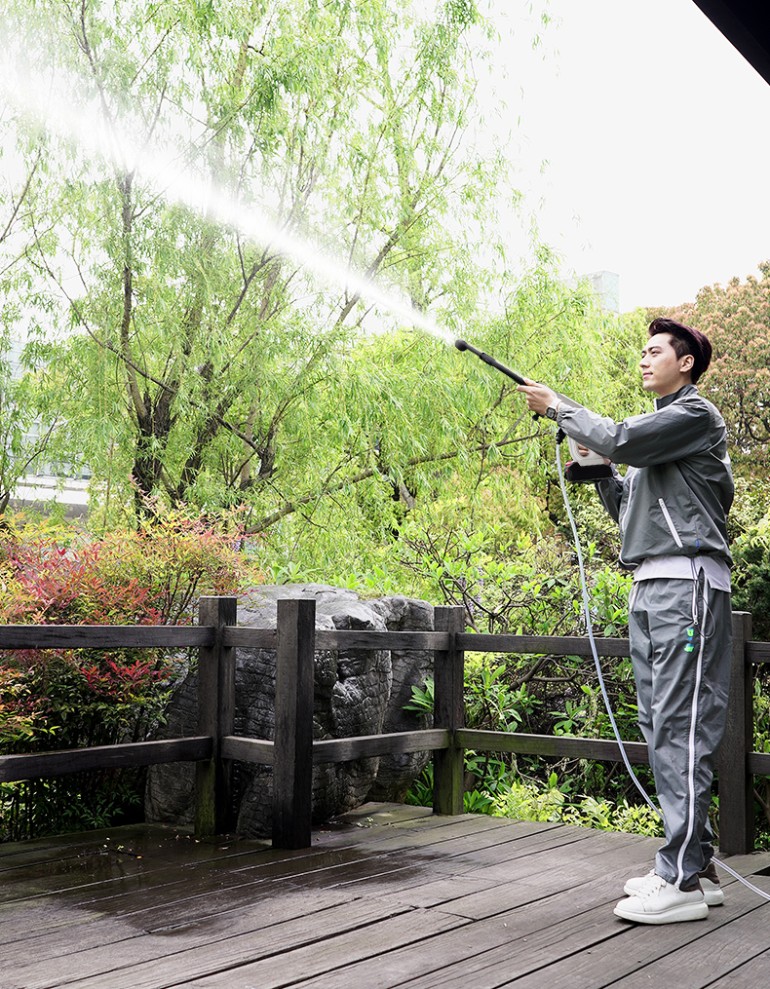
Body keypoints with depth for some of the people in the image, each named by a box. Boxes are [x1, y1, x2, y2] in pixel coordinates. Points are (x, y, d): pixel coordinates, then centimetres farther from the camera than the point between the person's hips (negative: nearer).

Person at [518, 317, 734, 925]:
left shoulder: (695, 414, -1)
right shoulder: (658, 428, 26)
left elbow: (620, 439, -14)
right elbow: (631, 512, 25)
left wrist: (559, 408, -1)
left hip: (686, 583, -10)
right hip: (651, 589, 10)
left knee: (681, 727, -12)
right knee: (661, 727, 9)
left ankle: (683, 882, -10)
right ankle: (695, 865, 16)